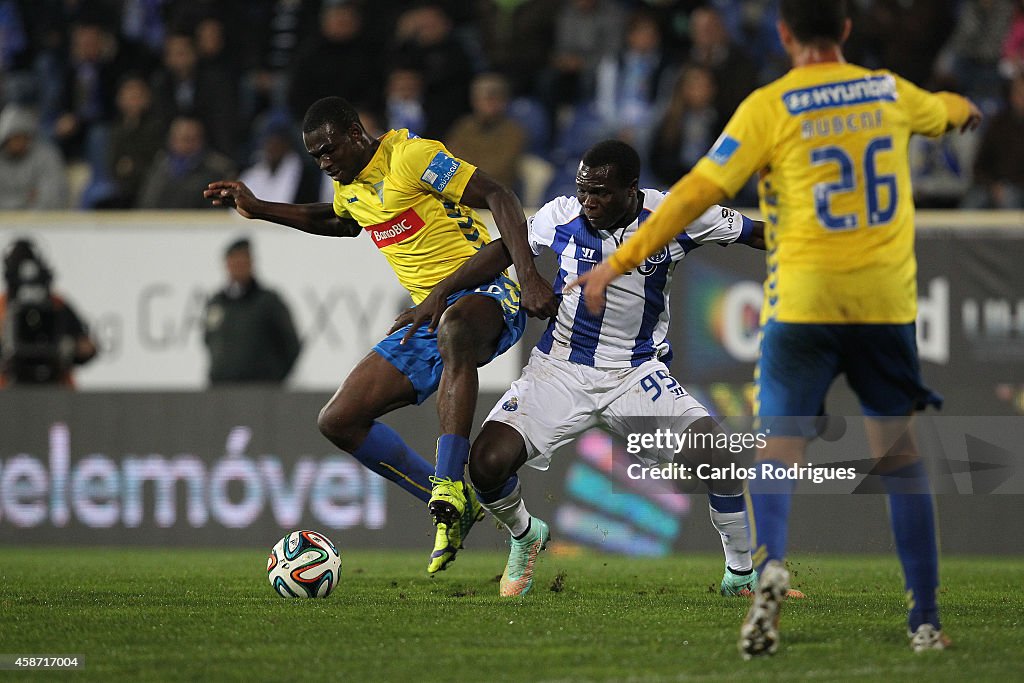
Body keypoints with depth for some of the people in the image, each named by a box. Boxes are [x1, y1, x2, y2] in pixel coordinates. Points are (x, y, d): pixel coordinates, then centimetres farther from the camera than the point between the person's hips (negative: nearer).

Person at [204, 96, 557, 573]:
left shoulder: (410, 156, -13)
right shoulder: (349, 185, 14)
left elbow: (499, 198, -17)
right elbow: (339, 222, 39)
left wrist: (528, 277, -28)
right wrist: (259, 209, 30)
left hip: (482, 294, -9)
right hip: (428, 314, 9)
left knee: (453, 332, -47)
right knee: (338, 421, 0)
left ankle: (449, 492, -47)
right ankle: (453, 506, 7)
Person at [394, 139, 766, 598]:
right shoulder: (561, 216, -9)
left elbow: (758, 234, -1)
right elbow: (504, 250, 8)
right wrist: (439, 294, 6)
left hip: (638, 371, -1)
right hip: (560, 368, 1)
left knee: (714, 455, -23)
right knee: (487, 462, -18)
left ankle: (742, 575, 0)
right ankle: (524, 538, 18)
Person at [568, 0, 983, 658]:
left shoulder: (769, 107, -5)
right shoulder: (890, 93, 9)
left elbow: (698, 192, -8)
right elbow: (941, 110, 33)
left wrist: (618, 263, -3)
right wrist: (964, 108, 58)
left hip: (803, 301, -3)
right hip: (886, 300, 3)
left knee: (780, 447, -2)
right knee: (899, 451, 11)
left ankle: (771, 561, -32)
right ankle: (926, 619, 9)